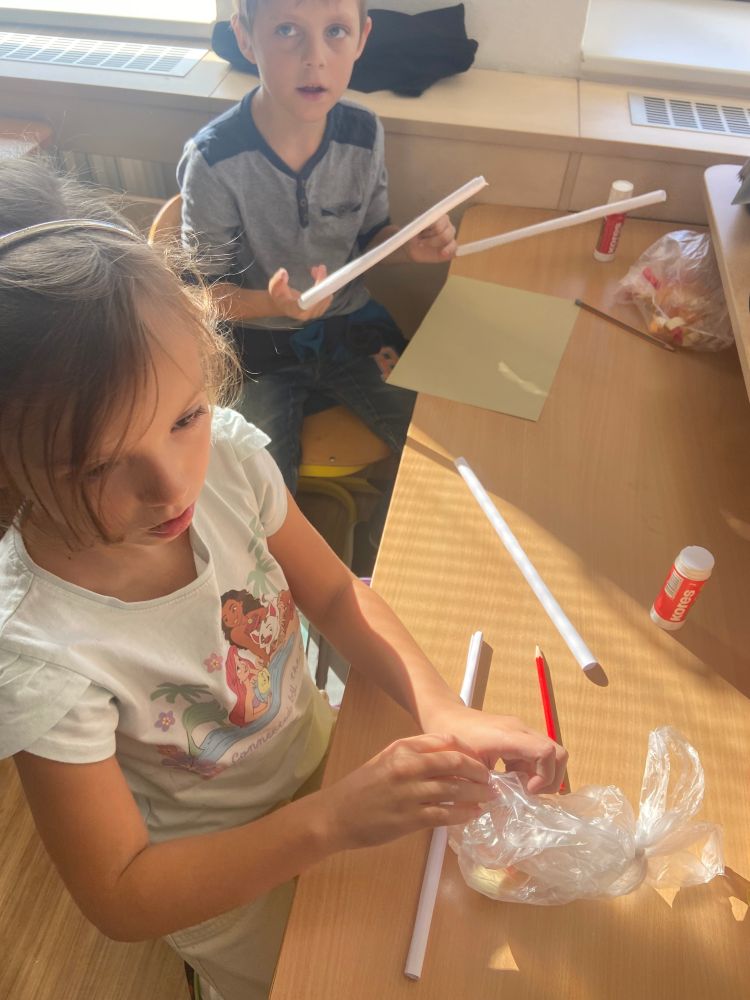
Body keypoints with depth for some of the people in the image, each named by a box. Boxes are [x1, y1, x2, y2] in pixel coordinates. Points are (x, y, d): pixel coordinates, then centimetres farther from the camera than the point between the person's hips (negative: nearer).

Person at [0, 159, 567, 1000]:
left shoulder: (226, 453, -27)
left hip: (316, 749, 4)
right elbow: (120, 900, -26)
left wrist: (444, 711, -28)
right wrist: (332, 820, -38)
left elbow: (334, 594, -12)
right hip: (222, 883, -3)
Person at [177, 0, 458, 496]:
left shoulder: (365, 134, -8)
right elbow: (206, 292, -11)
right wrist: (275, 303, -31)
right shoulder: (213, 161, -20)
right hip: (258, 343, -3)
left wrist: (410, 246, -14)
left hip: (352, 325, 4)